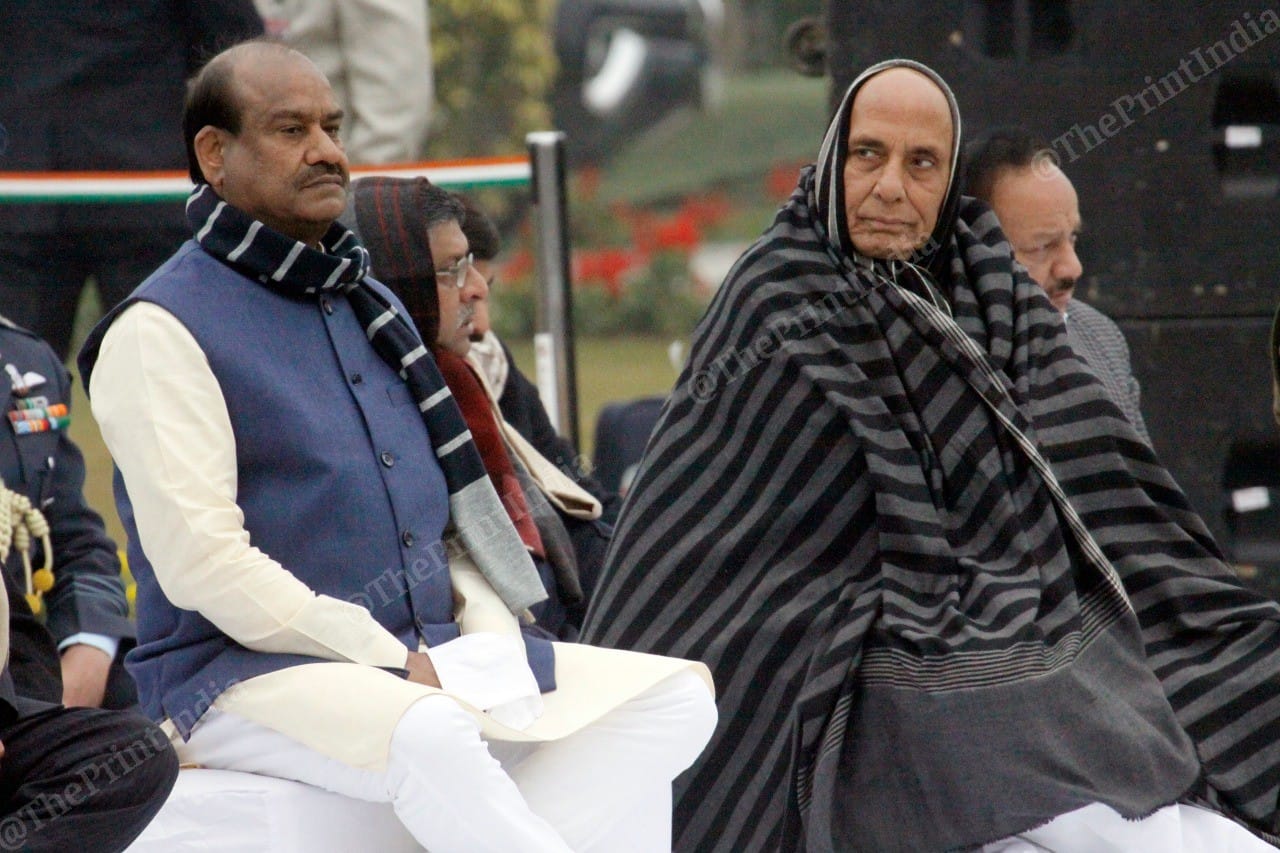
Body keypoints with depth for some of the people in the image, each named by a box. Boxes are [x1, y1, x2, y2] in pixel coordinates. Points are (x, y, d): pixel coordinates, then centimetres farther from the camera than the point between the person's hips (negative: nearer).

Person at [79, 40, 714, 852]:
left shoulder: (370, 306, 20)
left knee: (673, 696, -8)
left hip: (422, 663, 8)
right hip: (244, 673, -8)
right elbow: (202, 563, -16)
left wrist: (491, 641, 2)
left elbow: (447, 511, 23)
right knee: (429, 737, -38)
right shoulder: (160, 330, -5)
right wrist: (397, 663, -17)